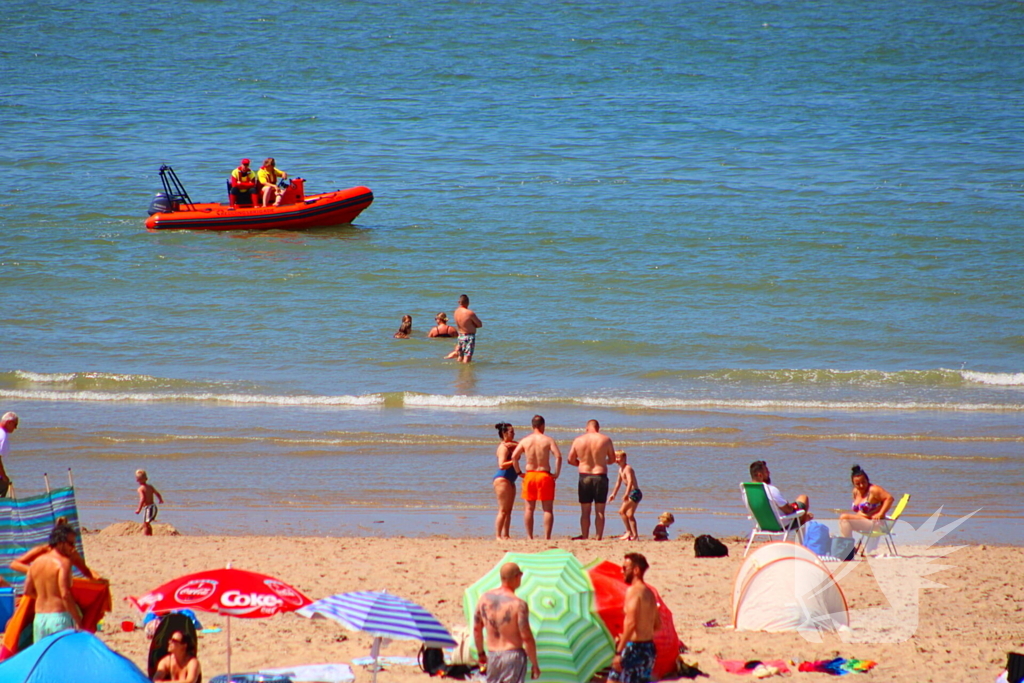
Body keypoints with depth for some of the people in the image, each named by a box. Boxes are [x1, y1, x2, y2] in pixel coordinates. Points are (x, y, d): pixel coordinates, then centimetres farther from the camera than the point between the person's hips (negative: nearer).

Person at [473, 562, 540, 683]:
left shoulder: (485, 598, 2)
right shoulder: (518, 604, -17)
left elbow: (477, 629, 12)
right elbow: (527, 637, -17)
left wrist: (480, 654, 25)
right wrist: (534, 664, -8)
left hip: (492, 655, 6)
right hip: (513, 655, -6)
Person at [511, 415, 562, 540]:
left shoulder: (525, 441, 2)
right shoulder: (548, 440, -5)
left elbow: (514, 457, -4)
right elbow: (558, 456, -16)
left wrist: (519, 472, 5)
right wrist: (557, 473, -7)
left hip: (529, 475, 2)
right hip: (544, 475, -2)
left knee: (529, 508, 10)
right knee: (548, 509, 3)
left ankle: (529, 537, 10)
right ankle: (547, 537, -3)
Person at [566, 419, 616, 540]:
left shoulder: (578, 440, -1)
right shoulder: (605, 440, -4)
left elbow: (571, 460, 5)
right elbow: (612, 459, 6)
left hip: (584, 477, 1)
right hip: (600, 476, -1)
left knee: (585, 511, 8)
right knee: (599, 511, 4)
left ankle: (585, 536, 8)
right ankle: (599, 537, 2)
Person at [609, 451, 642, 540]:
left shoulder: (627, 468, -15)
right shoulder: (621, 469, 15)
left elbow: (630, 481, -28)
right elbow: (618, 482, 27)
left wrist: (626, 494, -39)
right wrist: (613, 494, 32)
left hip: (635, 493, -10)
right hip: (632, 493, 10)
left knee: (622, 511, -16)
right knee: (630, 515, 13)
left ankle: (629, 531, -12)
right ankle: (635, 535, 17)